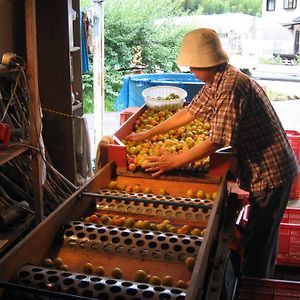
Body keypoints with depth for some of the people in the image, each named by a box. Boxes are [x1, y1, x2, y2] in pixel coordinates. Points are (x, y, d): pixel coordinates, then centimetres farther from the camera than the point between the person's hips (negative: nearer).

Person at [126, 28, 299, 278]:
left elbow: (217, 142, -28)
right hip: (263, 168, 10)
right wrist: (148, 134, 15)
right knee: (263, 234, 22)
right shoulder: (216, 82, 5)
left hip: (270, 172, -10)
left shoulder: (231, 86, -27)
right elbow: (189, 112, 13)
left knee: (259, 240, 3)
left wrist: (174, 161, -19)